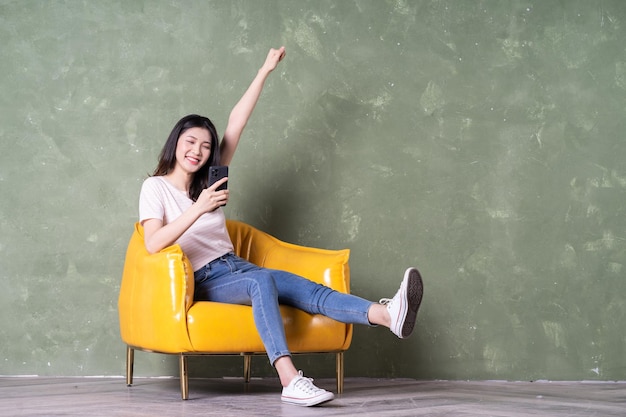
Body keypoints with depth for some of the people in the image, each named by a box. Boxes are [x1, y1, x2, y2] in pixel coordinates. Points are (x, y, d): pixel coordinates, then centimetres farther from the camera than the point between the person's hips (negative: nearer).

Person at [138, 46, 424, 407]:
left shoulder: (210, 178, 15)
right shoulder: (155, 188, 0)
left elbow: (237, 122, 13)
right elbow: (153, 245, -17)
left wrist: (265, 71, 12)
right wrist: (198, 209, -26)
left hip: (233, 267, 6)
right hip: (201, 281, -6)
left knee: (305, 288, -22)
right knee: (261, 280, -37)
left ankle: (387, 314, -46)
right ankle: (290, 382, -52)